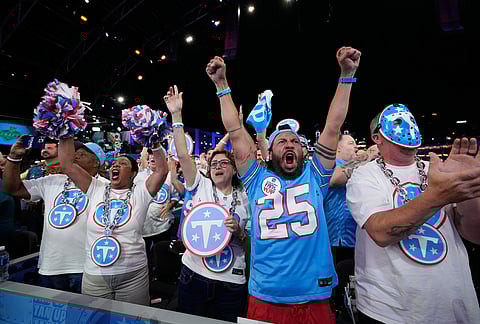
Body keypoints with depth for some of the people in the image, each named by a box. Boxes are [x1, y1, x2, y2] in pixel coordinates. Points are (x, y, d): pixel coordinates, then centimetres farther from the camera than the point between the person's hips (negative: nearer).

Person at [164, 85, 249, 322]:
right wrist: (176, 115, -15)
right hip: (193, 274, 0)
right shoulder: (201, 186, -2)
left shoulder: (245, 199, 1)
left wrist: (238, 231, -17)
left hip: (231, 281, 0)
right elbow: (182, 154, -12)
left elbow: (248, 240, 6)